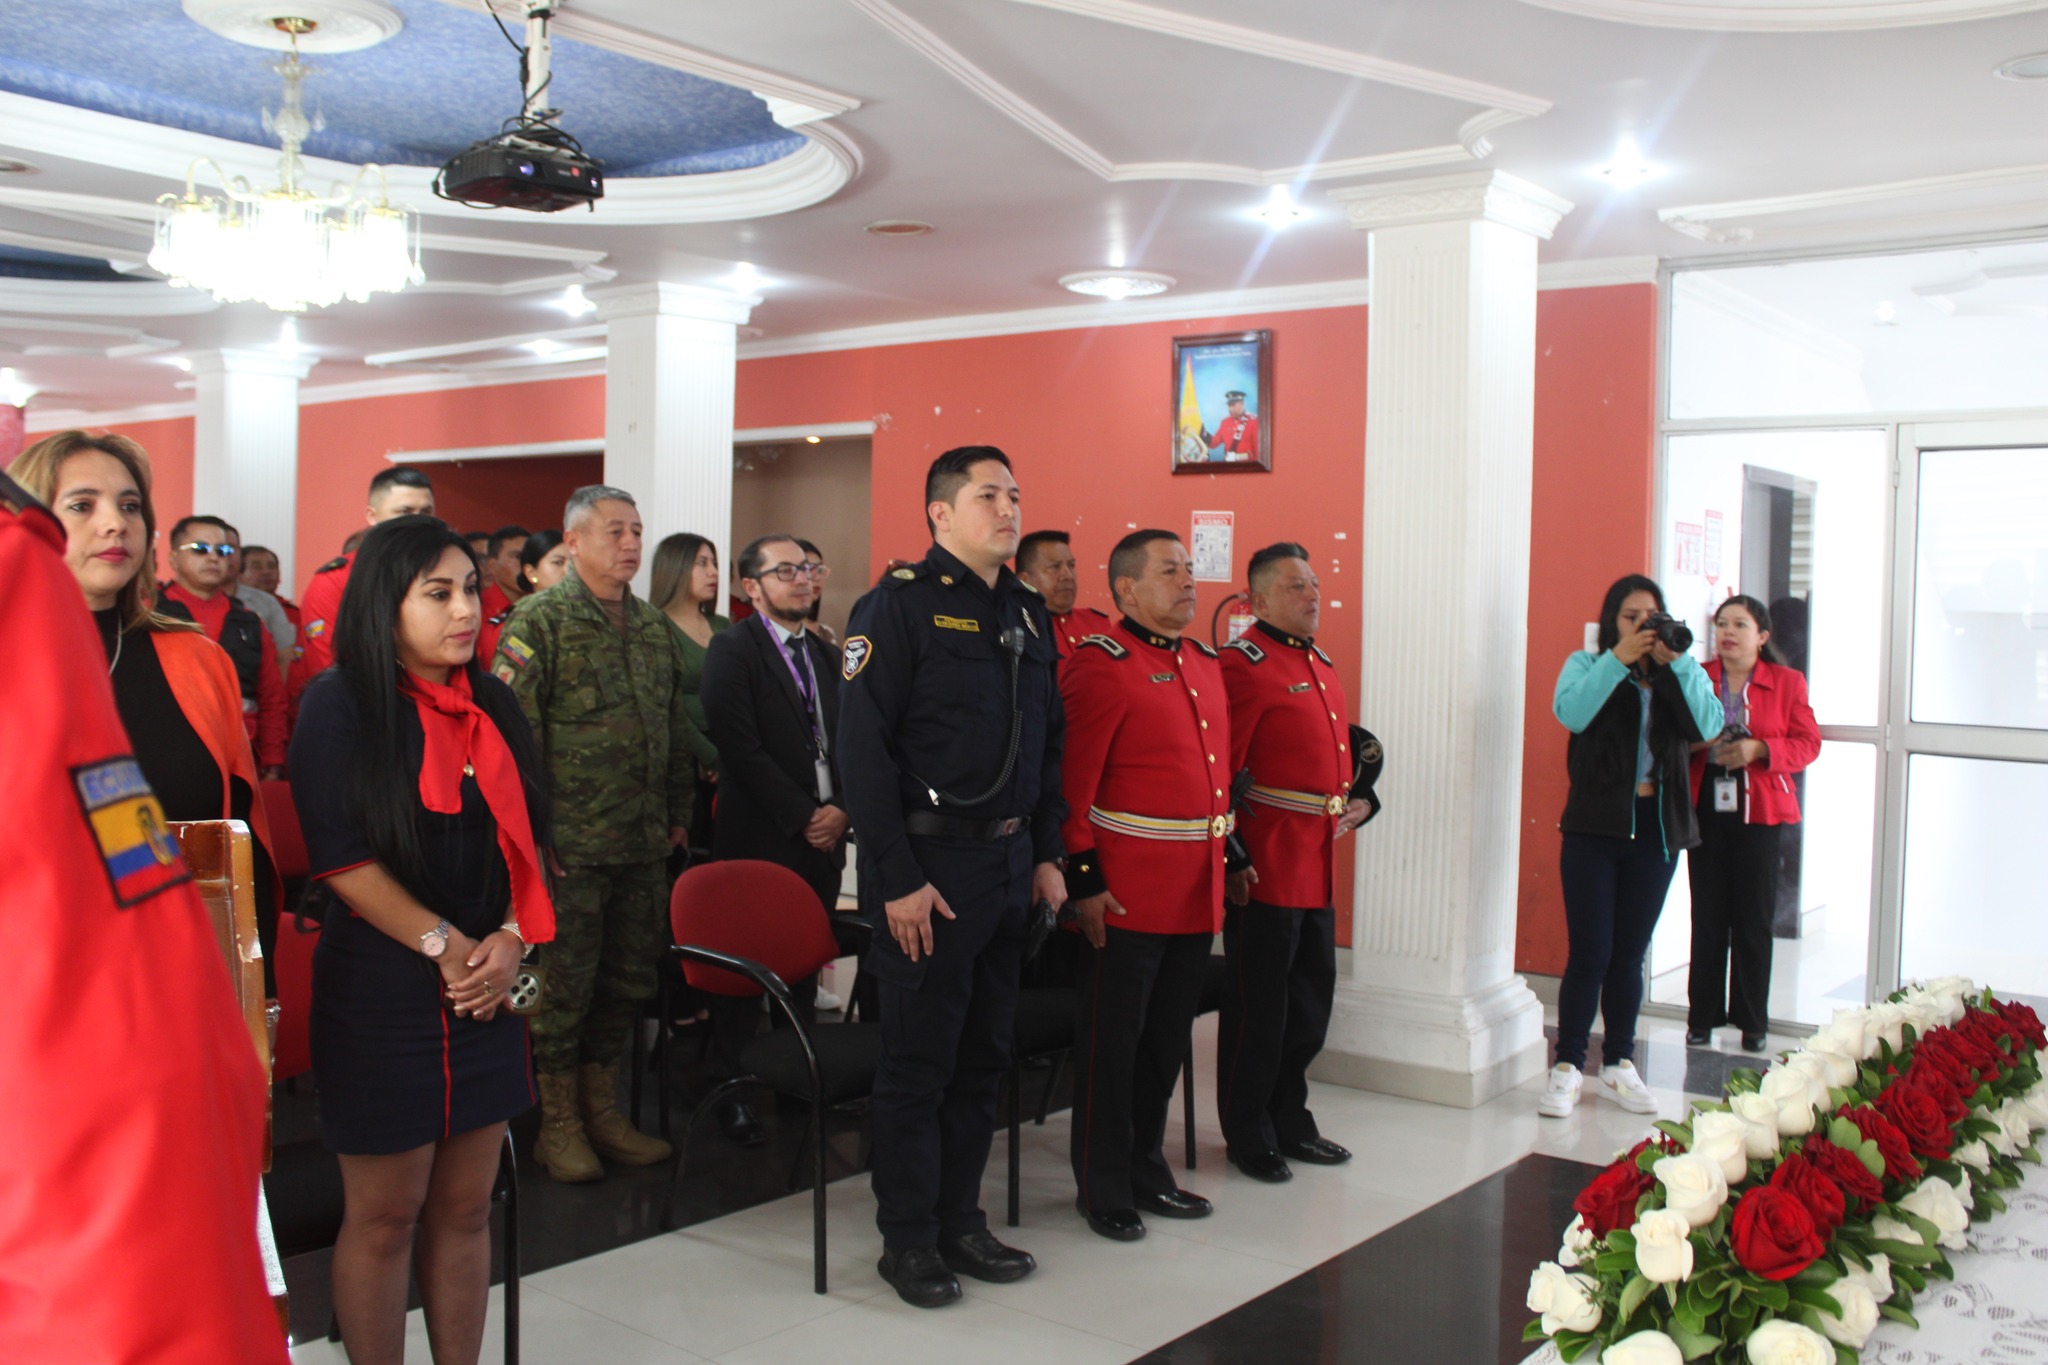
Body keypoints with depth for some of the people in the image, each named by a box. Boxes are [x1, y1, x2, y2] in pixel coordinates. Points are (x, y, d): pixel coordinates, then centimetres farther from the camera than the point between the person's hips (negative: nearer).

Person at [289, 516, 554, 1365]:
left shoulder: (493, 708, 10)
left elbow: (529, 839, 11)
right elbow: (340, 856, -12)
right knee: (384, 1215, 4)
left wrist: (511, 937, -5)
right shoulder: (340, 706, -6)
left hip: (487, 987, 5)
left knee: (465, 1208, 11)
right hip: (381, 988, -5)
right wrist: (443, 945, -13)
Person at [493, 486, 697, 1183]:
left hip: (643, 845, 6)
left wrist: (677, 812, 15)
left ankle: (602, 1110, 28)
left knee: (628, 981, 13)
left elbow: (677, 728, 19)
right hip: (570, 844, -6)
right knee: (564, 986, 2)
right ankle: (558, 1124, 17)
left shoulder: (655, 628, 13)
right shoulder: (539, 621, -7)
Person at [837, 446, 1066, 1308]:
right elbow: (863, 751, -15)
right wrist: (897, 879, -18)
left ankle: (960, 1219, 27)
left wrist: (1047, 854, 11)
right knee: (919, 1061, 2)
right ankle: (908, 1239, 16)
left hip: (1012, 867, 7)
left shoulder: (1027, 614, 13)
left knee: (984, 1054, 14)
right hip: (930, 865, -7)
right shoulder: (899, 605, -10)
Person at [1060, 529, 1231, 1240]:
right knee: (1112, 1042, 4)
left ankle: (1147, 1170, 31)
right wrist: (1084, 881, -18)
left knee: (1168, 1039, 17)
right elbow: (1072, 784, -16)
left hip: (1198, 894, 8)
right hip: (1128, 897, -8)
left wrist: (1225, 855, 17)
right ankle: (1103, 1188, 17)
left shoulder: (1204, 663, 14)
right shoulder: (1101, 664, -12)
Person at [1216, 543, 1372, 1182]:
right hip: (1266, 868, -9)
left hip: (1319, 866, 9)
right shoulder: (1243, 665, -13)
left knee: (1311, 998, 16)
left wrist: (1360, 800, 12)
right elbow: (1220, 772, -17)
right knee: (1258, 1004, 2)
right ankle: (1249, 1135, 16)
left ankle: (1290, 1120, 30)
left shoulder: (1321, 664, 15)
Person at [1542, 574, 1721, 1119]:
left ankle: (1618, 1065, 23)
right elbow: (1570, 712, -17)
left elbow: (1709, 726, -9)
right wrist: (1619, 659, -22)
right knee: (1589, 955, -4)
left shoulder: (1680, 676, 9)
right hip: (1594, 827, -3)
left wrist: (1678, 662, -15)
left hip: (1656, 830, 3)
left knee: (1629, 955, 11)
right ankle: (1567, 1068, 6)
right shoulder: (1588, 665, 4)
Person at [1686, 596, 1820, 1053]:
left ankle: (1752, 1022, 11)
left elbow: (1807, 743, 2)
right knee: (1707, 916, 2)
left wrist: (1759, 749, -14)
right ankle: (1702, 1017, 11)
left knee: (1754, 919, 2)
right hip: (1704, 805, 1)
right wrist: (1694, 742, -14)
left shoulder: (1787, 682, 6)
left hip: (1759, 809, 0)